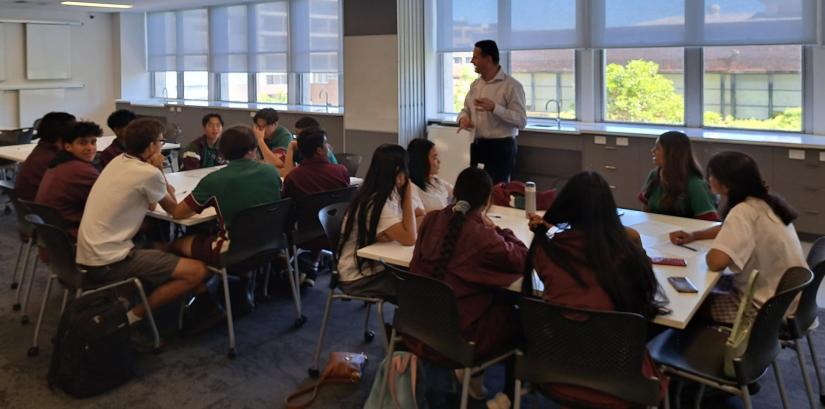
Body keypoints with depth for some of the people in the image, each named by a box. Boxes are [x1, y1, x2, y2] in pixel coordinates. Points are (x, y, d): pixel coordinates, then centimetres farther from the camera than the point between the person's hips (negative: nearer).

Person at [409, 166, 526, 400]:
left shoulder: (432, 220, -2)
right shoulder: (483, 236, -20)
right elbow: (523, 259, -7)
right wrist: (498, 230, 3)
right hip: (458, 336, -6)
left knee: (499, 307, 29)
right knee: (515, 316, 22)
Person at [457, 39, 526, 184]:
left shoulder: (511, 85, -11)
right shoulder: (475, 84, 12)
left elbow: (521, 121, -17)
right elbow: (466, 110, 19)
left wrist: (494, 108, -27)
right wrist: (463, 118, -6)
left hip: (500, 147, -6)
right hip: (476, 146, 6)